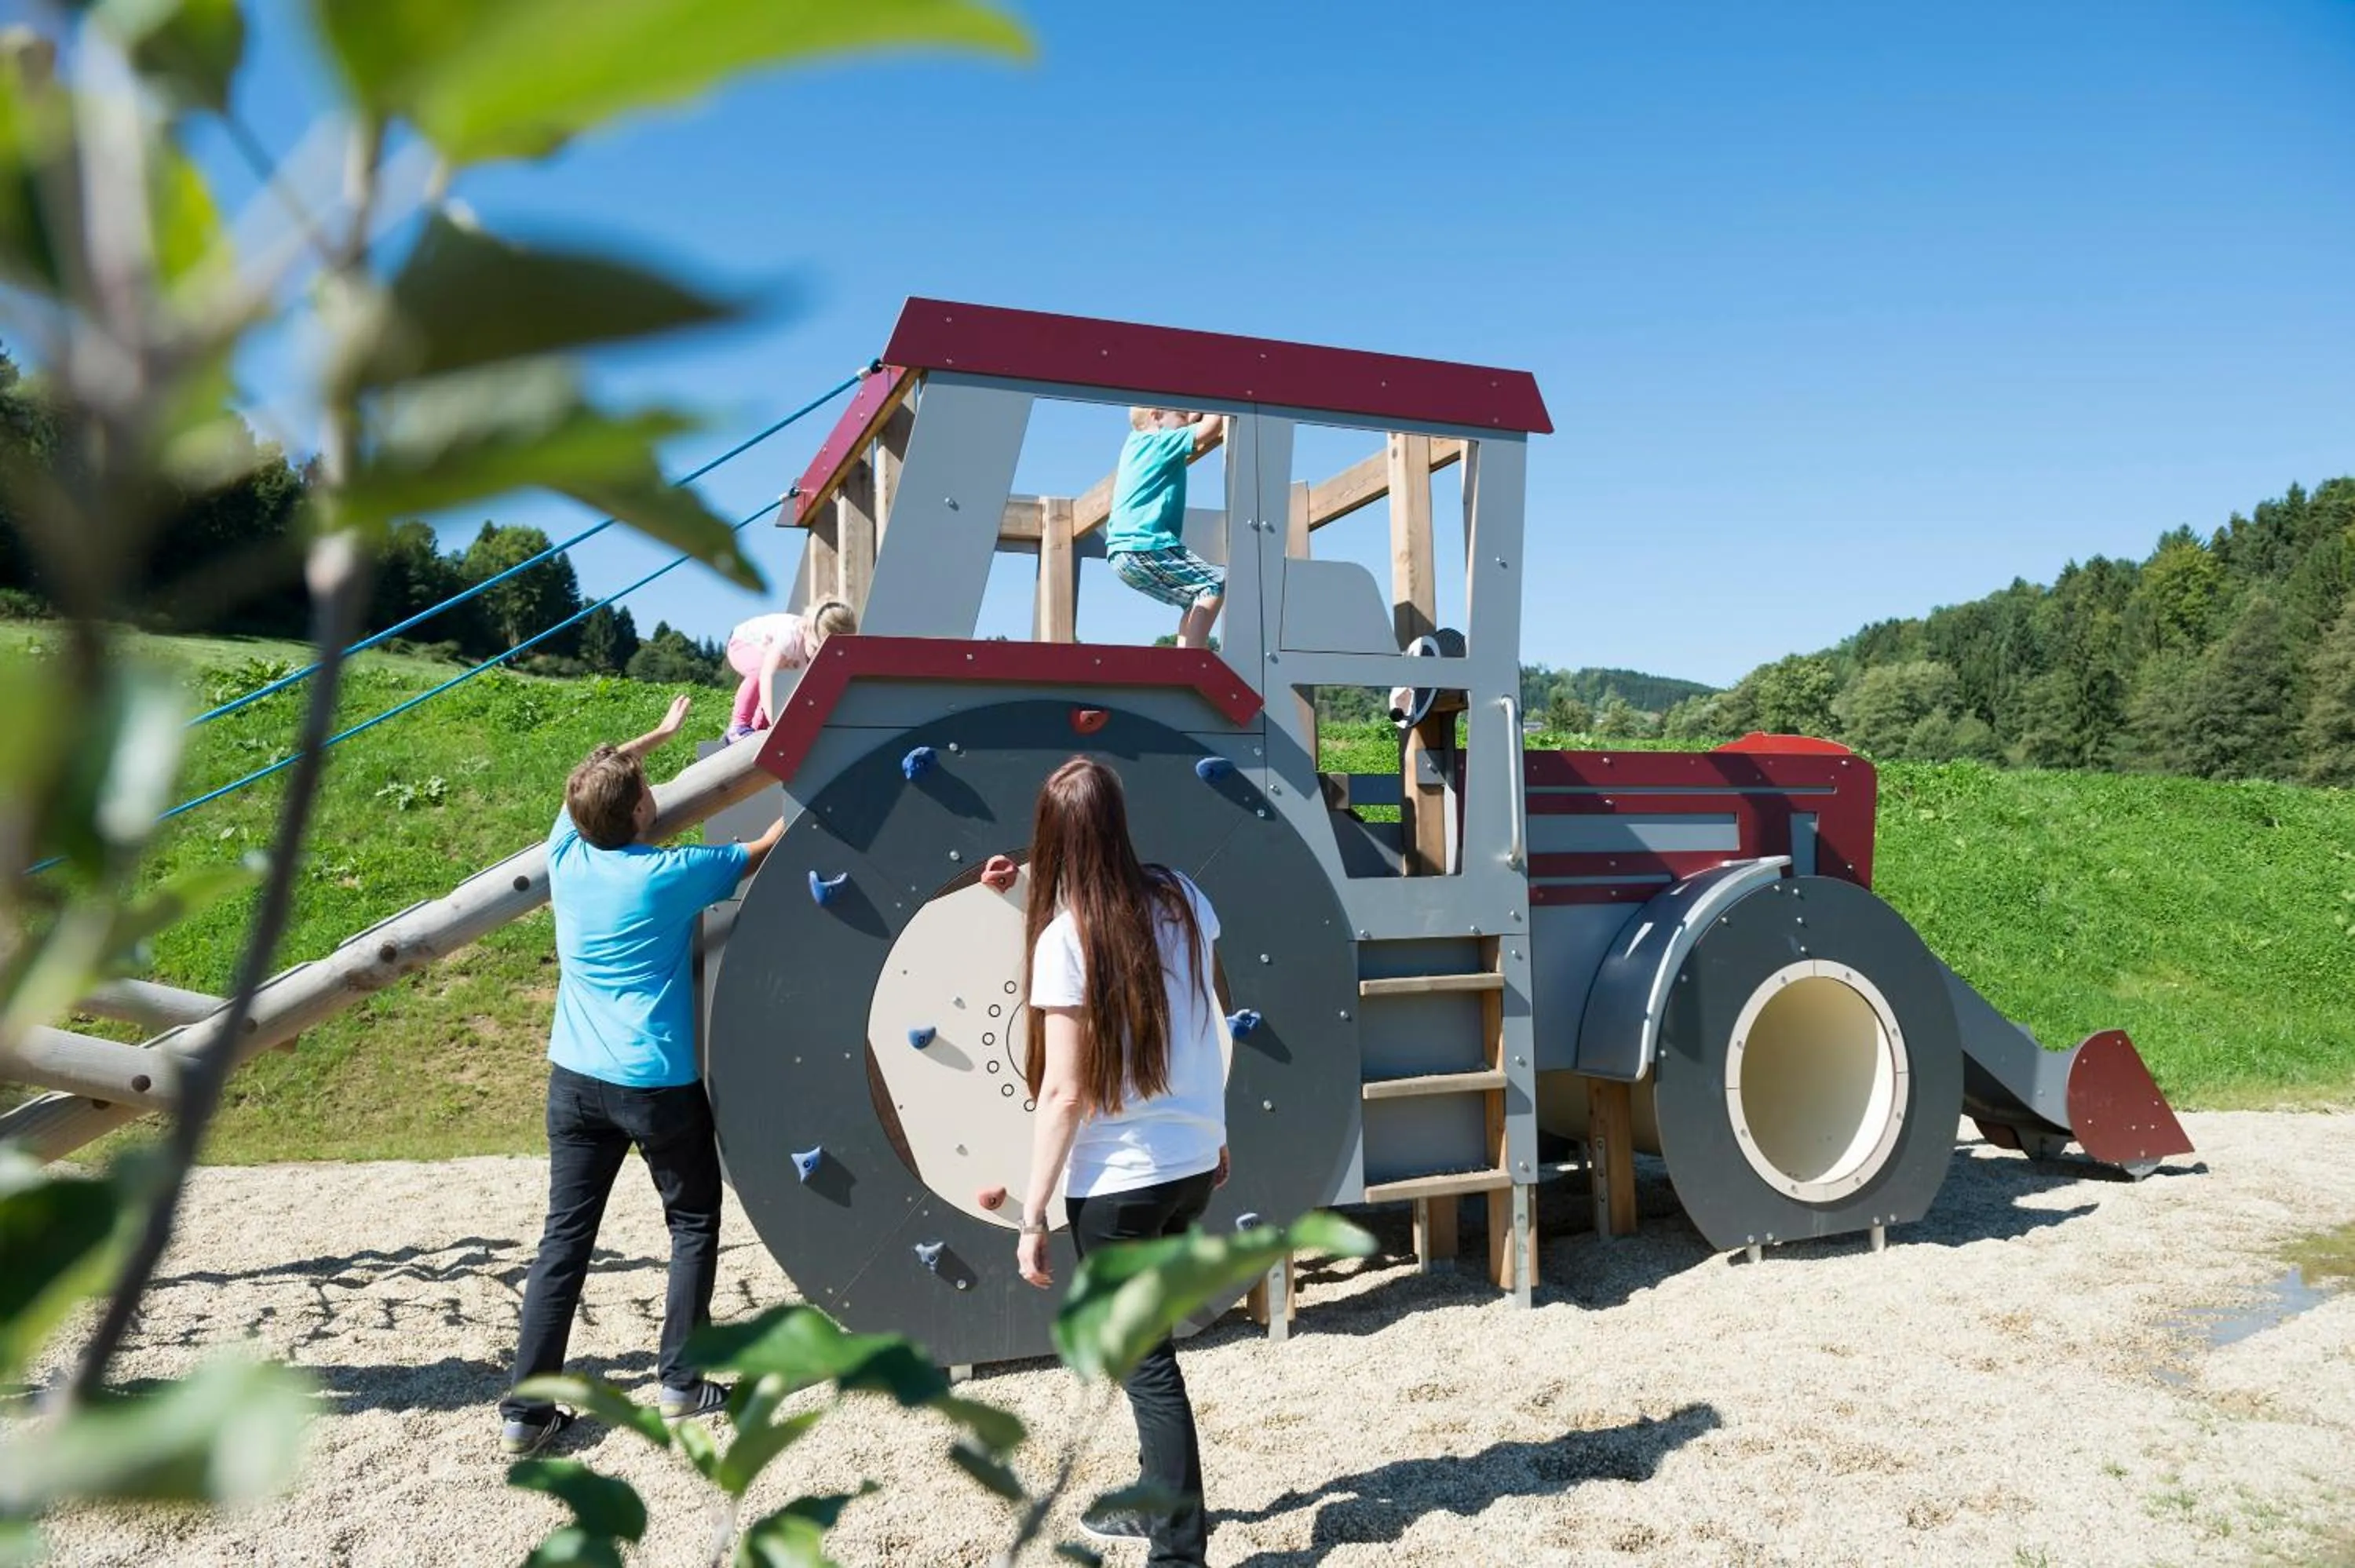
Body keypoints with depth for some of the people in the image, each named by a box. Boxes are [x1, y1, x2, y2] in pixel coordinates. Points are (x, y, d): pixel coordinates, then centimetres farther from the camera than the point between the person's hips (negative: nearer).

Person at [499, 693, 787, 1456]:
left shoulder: (566, 857, 0)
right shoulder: (672, 874, -14)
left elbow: (587, 783, 19)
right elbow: (769, 847, -3)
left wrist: (659, 733, 29)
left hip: (574, 1079, 5)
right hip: (658, 1085, -5)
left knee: (565, 1239, 9)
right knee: (694, 1225, 14)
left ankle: (525, 1409, 10)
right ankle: (681, 1383, 16)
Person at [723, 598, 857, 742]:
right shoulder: (789, 636, -45)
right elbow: (766, 675, -52)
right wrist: (774, 719, -61)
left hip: (768, 648, 6)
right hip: (741, 644, -6)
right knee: (760, 668, -36)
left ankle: (757, 728, 5)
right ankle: (738, 726, -19)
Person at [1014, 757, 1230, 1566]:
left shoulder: (1065, 939, -18)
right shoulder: (1184, 899, -1)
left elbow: (1064, 1093, -18)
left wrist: (1032, 1215, -11)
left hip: (1118, 1179, -7)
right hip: (1193, 1161, 7)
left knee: (1145, 1359, 7)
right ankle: (1156, 1501, 40)